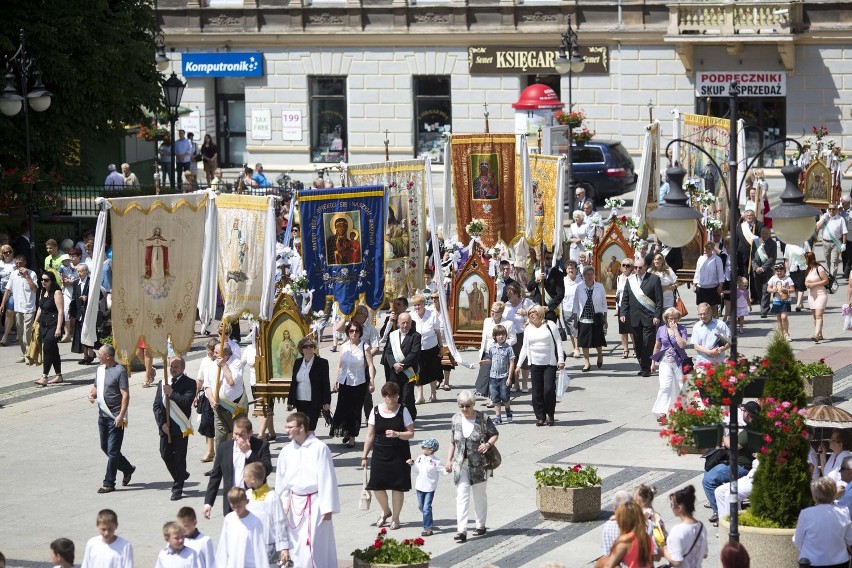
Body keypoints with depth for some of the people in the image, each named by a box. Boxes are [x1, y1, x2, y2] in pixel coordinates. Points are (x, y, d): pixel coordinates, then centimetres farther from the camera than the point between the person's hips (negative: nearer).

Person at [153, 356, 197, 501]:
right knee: (165, 455, 6)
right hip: (165, 427, 5)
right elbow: (157, 405, 7)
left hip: (180, 427, -5)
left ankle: (178, 488, 8)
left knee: (179, 457, -1)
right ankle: (181, 476, 31)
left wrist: (171, 393, -17)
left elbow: (187, 401, -18)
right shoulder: (163, 383, 11)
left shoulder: (189, 383, -3)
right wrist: (162, 423, -4)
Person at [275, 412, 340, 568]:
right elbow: (281, 481, 11)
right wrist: (282, 506, 9)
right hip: (295, 504, 5)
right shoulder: (287, 451, 2)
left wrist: (327, 508, -10)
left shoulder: (319, 448, -12)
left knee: (313, 544, -8)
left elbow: (327, 479, -10)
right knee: (296, 545, 10)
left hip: (314, 503, -5)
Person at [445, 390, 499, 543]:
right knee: (462, 496, -6)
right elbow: (453, 442, 11)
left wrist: (488, 444, -17)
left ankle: (480, 525, 28)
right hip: (461, 465, 2)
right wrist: (449, 460, 7)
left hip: (479, 464, -2)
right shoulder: (456, 419, 4)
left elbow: (495, 434, 3)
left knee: (479, 494, 12)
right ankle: (461, 530, -11)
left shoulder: (483, 418, -7)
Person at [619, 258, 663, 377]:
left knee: (648, 344, -6)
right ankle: (642, 366, 16)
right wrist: (623, 313, 0)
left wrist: (657, 316, -9)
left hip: (649, 318, -4)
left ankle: (646, 368, 0)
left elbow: (659, 300, -3)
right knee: (638, 344, 6)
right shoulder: (630, 280, 11)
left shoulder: (654, 279, -1)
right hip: (635, 318, 4)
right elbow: (625, 299, 13)